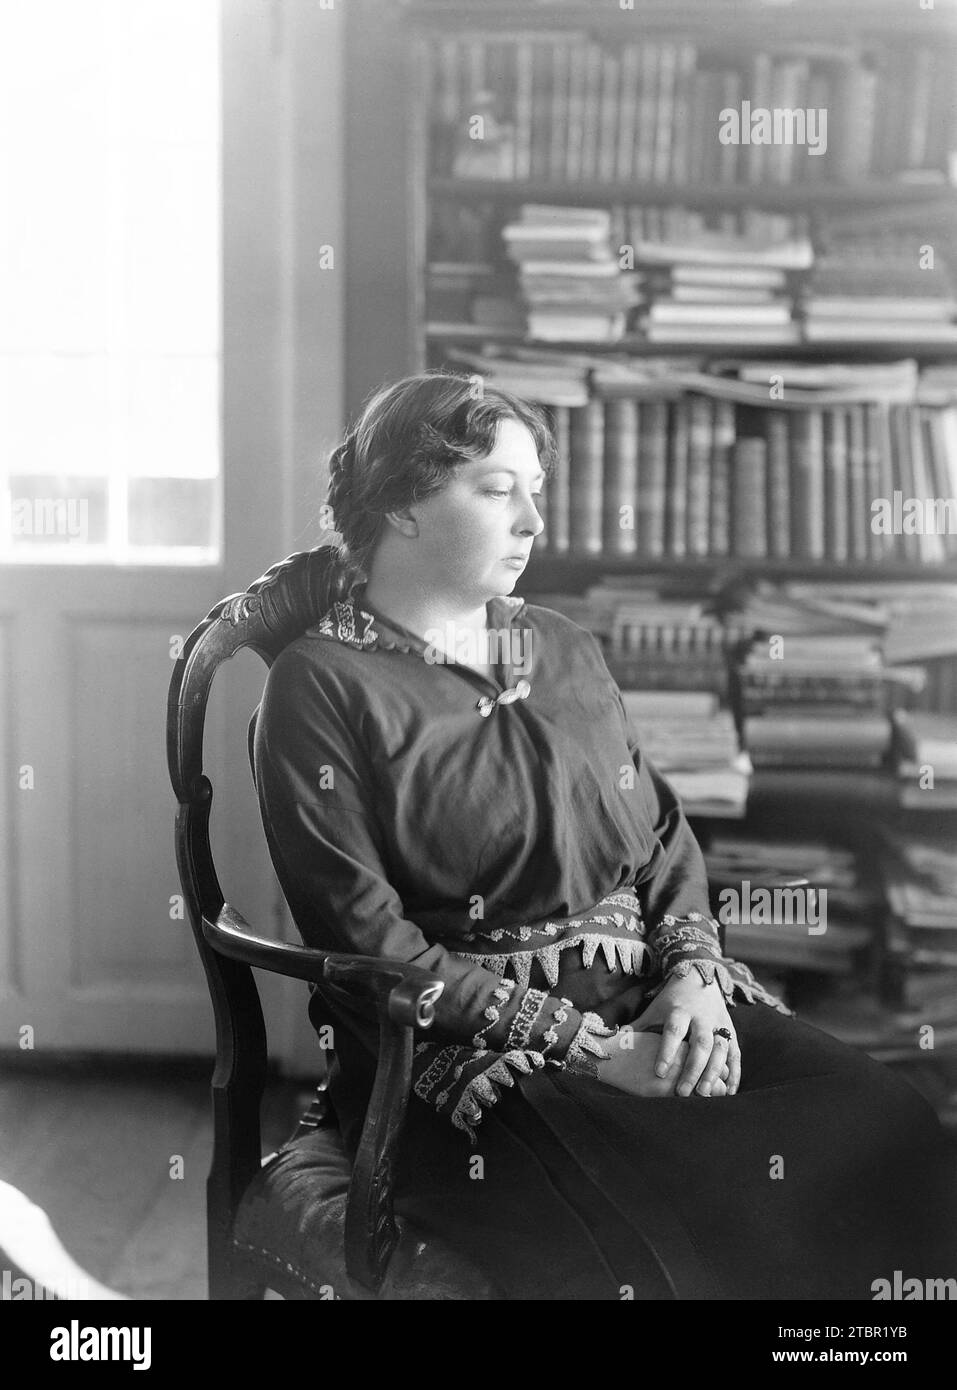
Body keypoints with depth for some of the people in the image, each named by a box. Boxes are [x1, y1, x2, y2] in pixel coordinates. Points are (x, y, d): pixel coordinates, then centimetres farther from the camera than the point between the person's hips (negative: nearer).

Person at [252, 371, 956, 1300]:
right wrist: (583, 1044, -14)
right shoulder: (323, 686, -3)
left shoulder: (565, 653, 18)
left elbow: (665, 839, 18)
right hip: (462, 1042, -6)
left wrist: (694, 973, -3)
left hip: (650, 1006, 6)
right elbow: (368, 942, -10)